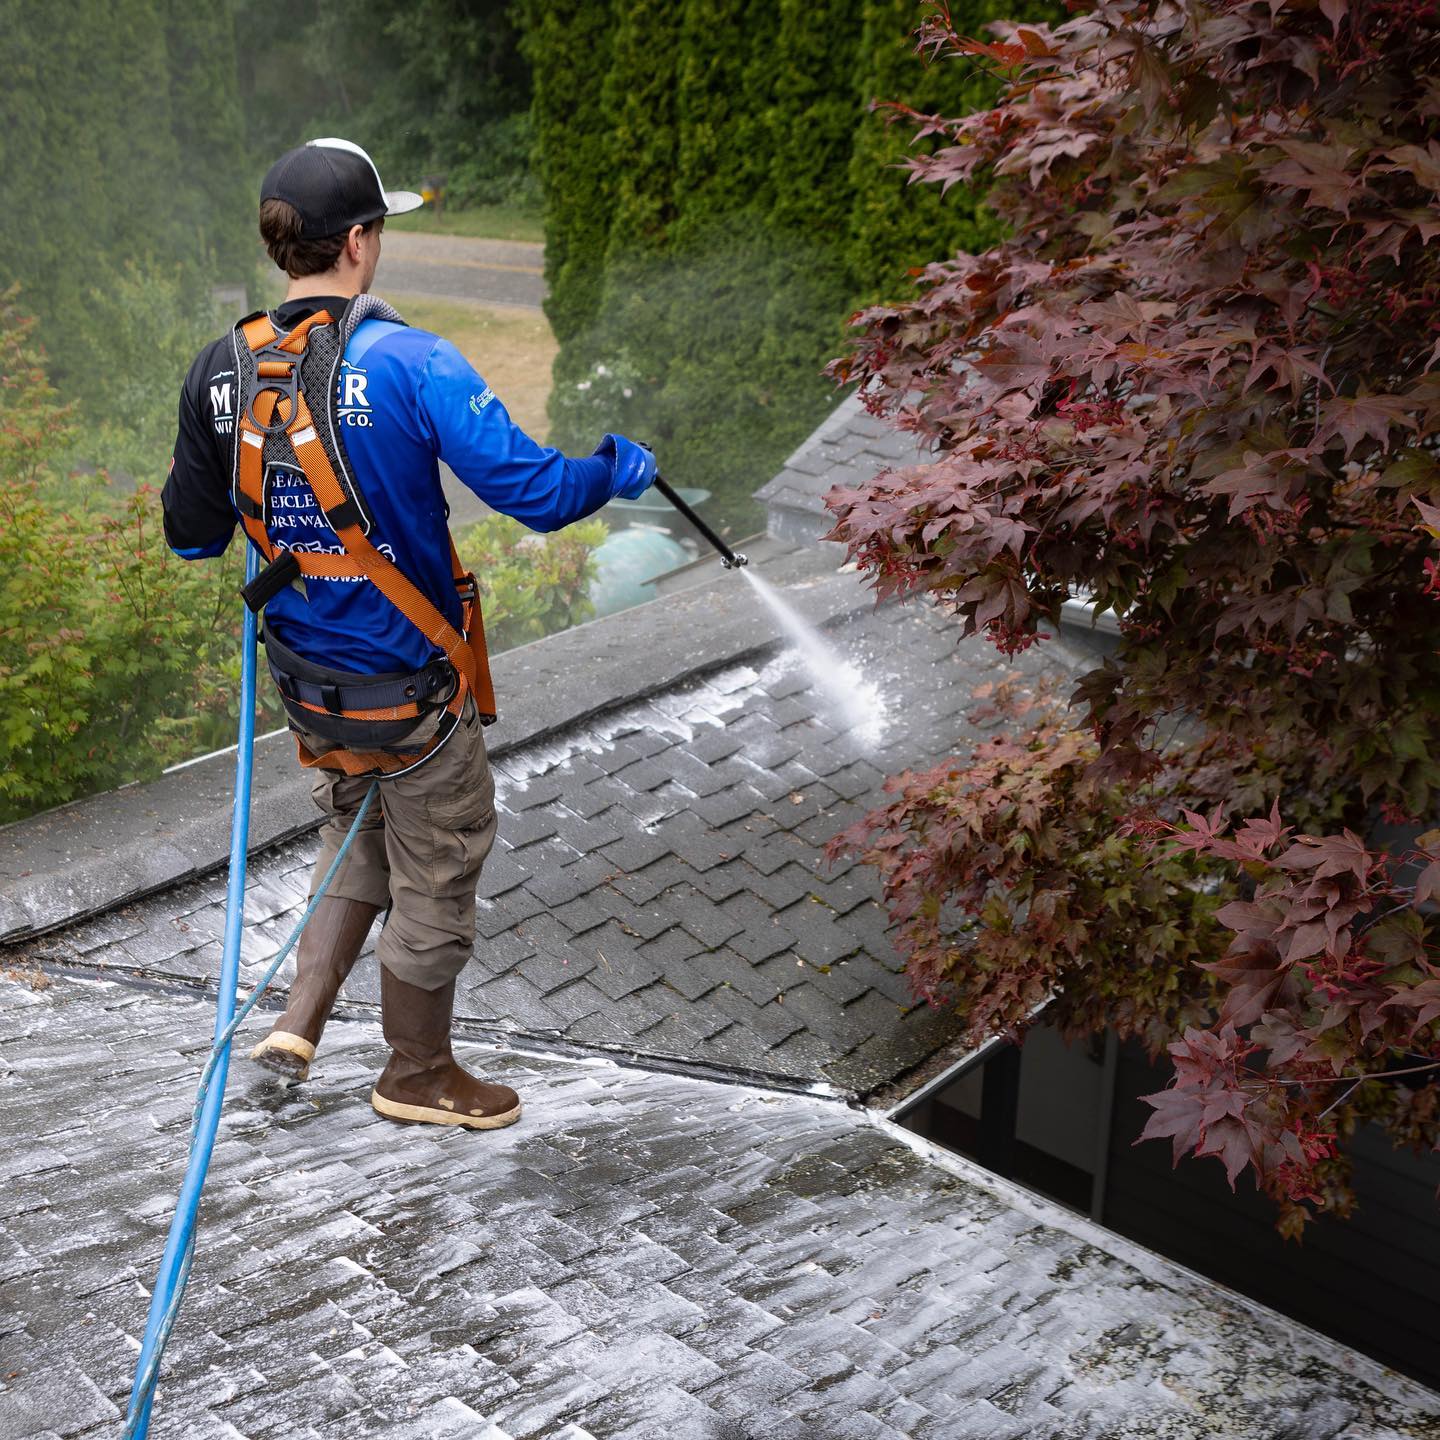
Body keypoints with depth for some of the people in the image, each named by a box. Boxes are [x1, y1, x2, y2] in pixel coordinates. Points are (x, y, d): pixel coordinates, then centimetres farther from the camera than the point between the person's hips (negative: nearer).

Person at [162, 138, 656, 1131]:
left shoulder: (222, 372, -4)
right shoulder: (411, 362, -21)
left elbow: (192, 536, 4)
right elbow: (533, 490, -24)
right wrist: (618, 472, -4)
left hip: (308, 681, 6)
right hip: (409, 683, -6)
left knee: (360, 835, 30)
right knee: (435, 872, 14)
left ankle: (300, 1020, 25)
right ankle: (418, 1074, 31)